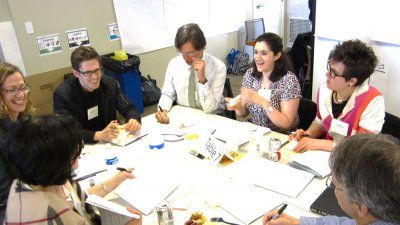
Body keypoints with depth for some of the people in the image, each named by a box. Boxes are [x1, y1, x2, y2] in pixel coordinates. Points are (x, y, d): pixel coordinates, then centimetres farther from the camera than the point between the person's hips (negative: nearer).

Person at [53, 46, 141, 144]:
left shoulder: (111, 84, -1)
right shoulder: (62, 94, -13)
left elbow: (129, 108, 3)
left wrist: (134, 120, -21)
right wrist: (98, 135, -36)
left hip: (111, 144, 3)